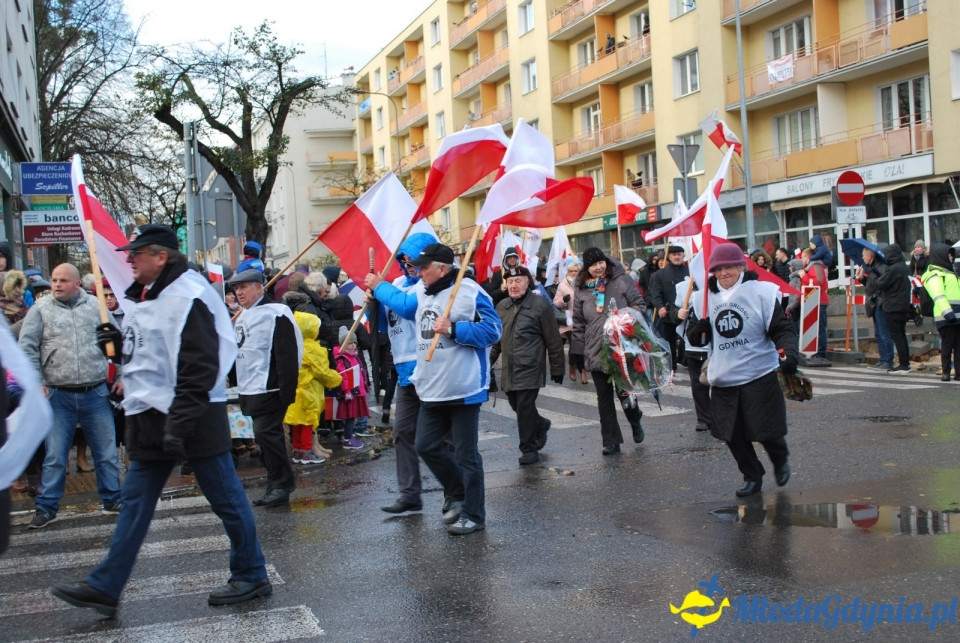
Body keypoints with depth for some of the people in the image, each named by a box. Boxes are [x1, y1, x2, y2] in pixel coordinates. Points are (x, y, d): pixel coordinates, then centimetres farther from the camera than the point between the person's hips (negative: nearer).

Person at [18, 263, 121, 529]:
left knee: (106, 452, 8)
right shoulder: (41, 309, 2)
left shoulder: (96, 306, 5)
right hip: (59, 396, -1)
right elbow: (27, 347, 0)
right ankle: (47, 507, 15)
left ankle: (112, 500, 20)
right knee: (55, 456, 4)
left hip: (96, 394, 1)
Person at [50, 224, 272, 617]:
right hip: (152, 416, 10)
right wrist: (120, 341, 6)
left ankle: (252, 576, 18)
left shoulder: (188, 296, -18)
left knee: (225, 497, 3)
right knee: (135, 501, 12)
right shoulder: (144, 297, 12)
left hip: (195, 418, -10)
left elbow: (199, 367, -24)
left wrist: (179, 424, -26)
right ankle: (104, 587, 18)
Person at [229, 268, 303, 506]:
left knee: (266, 433, -12)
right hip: (250, 389, 10)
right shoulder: (243, 316, 17)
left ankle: (281, 483, 0)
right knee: (265, 436, 12)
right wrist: (239, 387, 21)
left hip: (269, 389, -10)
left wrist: (287, 390, -23)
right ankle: (277, 486, 20)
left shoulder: (275, 314, -13)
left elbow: (287, 355, -19)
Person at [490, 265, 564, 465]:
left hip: (530, 368, -6)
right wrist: (489, 361, 18)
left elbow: (553, 341, -4)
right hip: (509, 369, 6)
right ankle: (541, 425, 38)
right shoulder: (502, 306, 11)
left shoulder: (540, 305, -7)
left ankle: (529, 448, 7)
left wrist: (557, 369, -3)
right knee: (516, 405, 11)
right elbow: (496, 338, 20)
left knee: (525, 408, -7)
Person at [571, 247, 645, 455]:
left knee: (624, 391, -2)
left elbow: (638, 305, 4)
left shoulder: (622, 280, -1)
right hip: (596, 352, 3)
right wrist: (582, 349, 10)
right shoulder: (582, 290, 7)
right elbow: (578, 323, 12)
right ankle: (611, 441, 17)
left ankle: (635, 421, 31)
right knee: (604, 398, 8)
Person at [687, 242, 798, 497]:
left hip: (759, 377, -4)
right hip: (723, 380, 4)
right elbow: (694, 337, 10)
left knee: (766, 431, -2)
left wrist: (789, 351, -27)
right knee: (733, 436, 7)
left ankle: (781, 459, 32)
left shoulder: (762, 293, -8)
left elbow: (783, 329, -8)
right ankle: (752, 477, 29)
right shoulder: (704, 298, 4)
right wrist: (698, 331, -13)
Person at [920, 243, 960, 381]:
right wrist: (947, 311, -29)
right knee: (947, 344, -5)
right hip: (945, 317, -8)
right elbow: (938, 296, -19)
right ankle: (945, 371, 2)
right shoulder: (934, 274, -6)